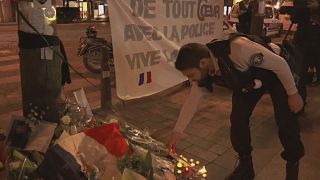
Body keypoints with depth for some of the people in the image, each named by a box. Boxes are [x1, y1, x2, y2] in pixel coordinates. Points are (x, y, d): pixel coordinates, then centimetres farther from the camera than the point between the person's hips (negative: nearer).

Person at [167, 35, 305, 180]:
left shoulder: (238, 49, -44)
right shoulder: (202, 70, -23)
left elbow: (280, 63, -30)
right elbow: (192, 100, -10)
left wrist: (292, 93, -18)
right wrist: (177, 132, -9)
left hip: (276, 75, -4)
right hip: (248, 80, 5)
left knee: (286, 122, -8)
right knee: (237, 119, -6)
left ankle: (293, 167, 18)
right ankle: (245, 165, 16)